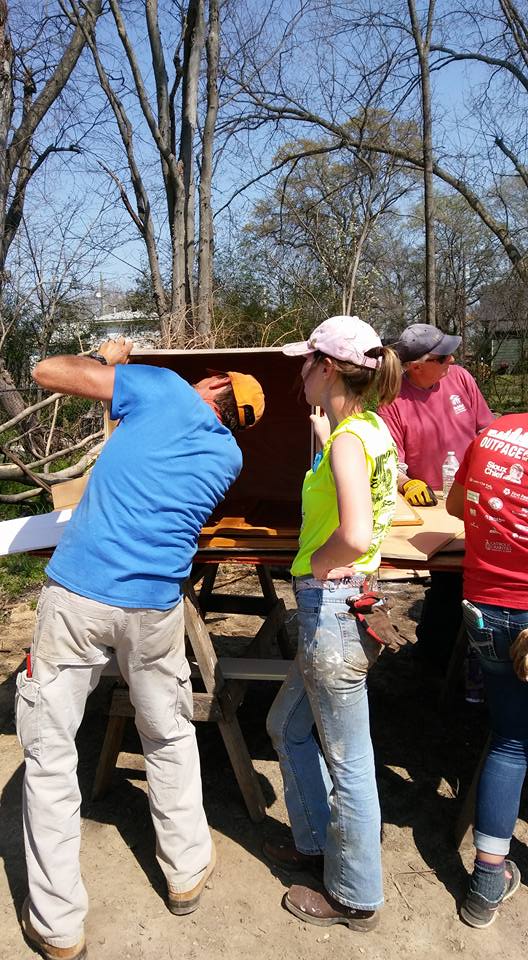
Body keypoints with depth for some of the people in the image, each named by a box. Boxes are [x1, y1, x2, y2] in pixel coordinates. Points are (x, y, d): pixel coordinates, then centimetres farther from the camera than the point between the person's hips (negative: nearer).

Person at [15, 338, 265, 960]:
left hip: (75, 593, -3)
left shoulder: (163, 389, 1)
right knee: (169, 738, 24)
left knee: (48, 752, 11)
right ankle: (187, 873, 39)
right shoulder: (229, 458, 12)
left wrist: (108, 362, 21)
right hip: (155, 607, 4)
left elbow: (46, 372, 2)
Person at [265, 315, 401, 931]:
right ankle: (317, 842, 44)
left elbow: (356, 536, -35)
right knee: (288, 726, 25)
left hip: (333, 607, -9)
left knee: (347, 761, 9)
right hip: (344, 604, 9)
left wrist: (316, 566, -17)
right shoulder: (371, 428, 7)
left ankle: (355, 898, 30)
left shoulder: (347, 439, -21)